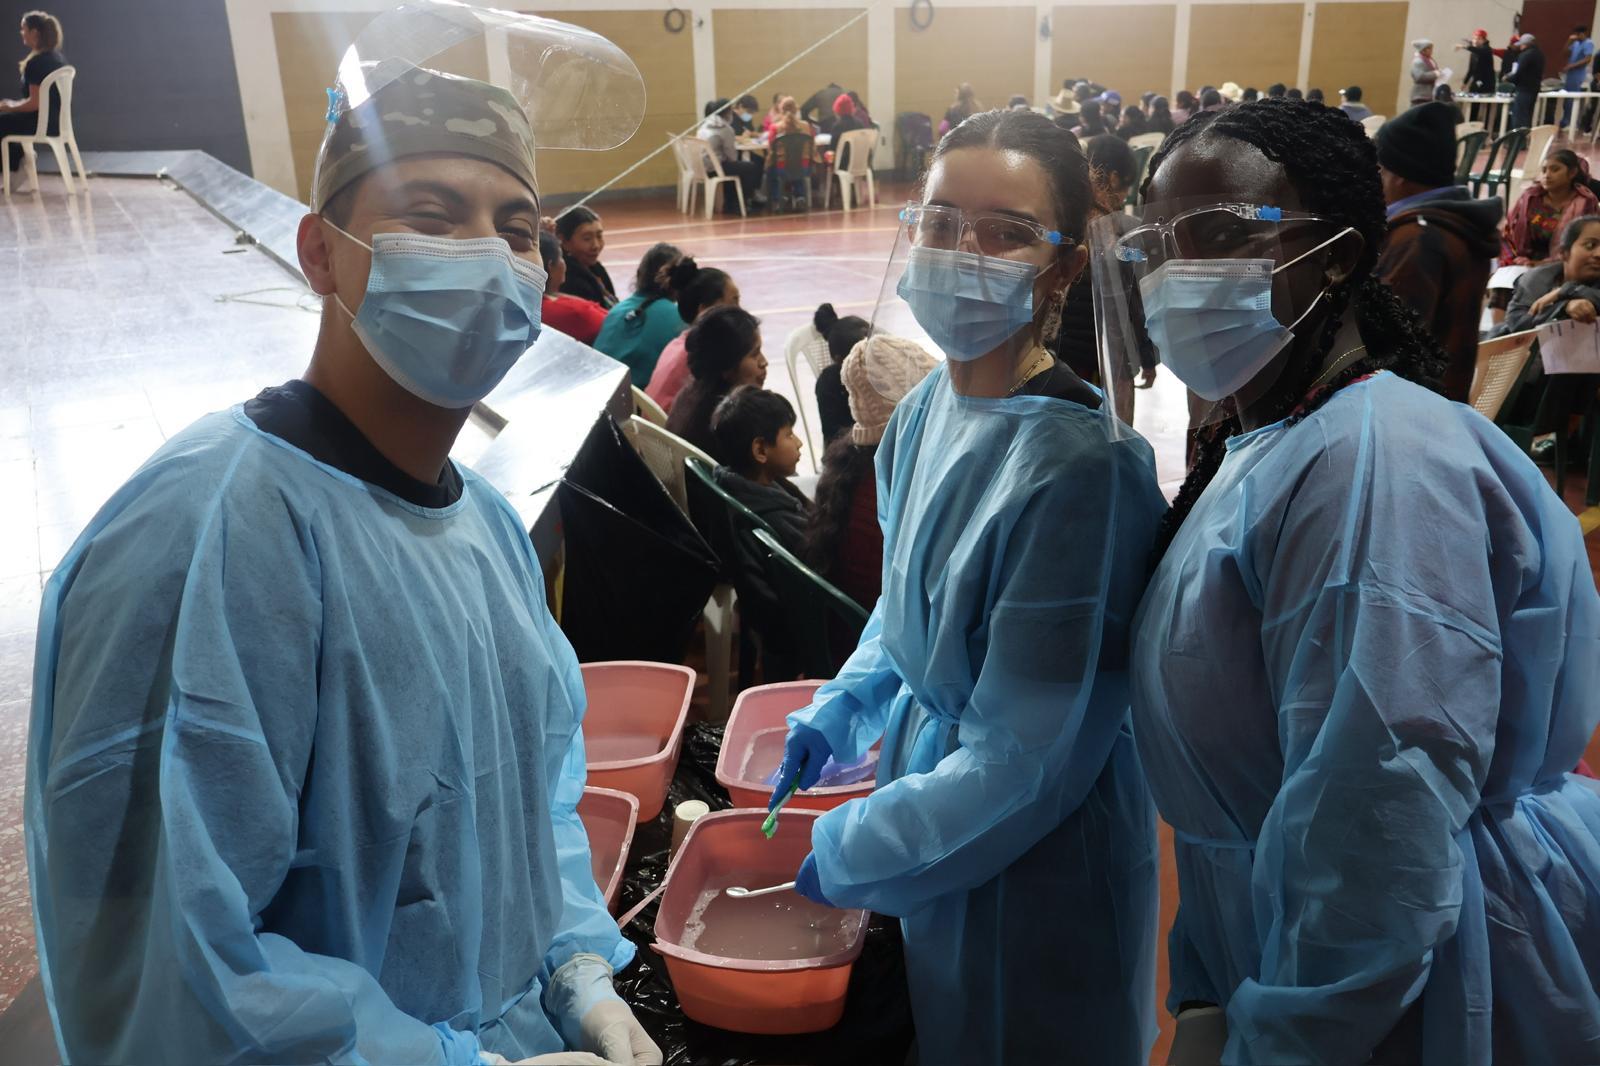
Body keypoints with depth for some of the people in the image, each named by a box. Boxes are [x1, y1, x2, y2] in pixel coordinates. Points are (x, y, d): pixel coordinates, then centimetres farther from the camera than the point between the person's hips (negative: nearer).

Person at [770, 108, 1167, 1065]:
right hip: (931, 775, 7)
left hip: (1036, 866, -7)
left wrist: (844, 855, -15)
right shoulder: (927, 409, -4)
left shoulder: (1080, 466, -29)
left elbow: (1021, 763, -25)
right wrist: (843, 709, 6)